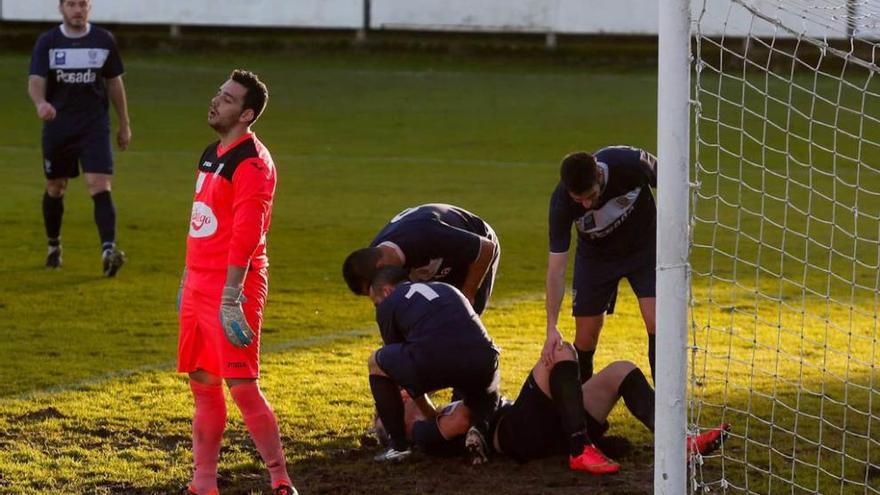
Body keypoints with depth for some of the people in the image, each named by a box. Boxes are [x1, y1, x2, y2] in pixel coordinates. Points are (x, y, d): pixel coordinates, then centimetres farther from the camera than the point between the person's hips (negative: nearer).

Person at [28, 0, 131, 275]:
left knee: (100, 187, -16)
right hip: (57, 127, 1)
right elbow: (35, 81, -14)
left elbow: (115, 84, 10)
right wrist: (40, 102, -37)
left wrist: (124, 125, 12)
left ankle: (109, 250, -26)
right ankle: (54, 247, 34)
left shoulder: (104, 41, 1)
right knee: (55, 188, 13)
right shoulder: (47, 42, -3)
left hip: (95, 127, -1)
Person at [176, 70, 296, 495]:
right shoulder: (211, 155, 15)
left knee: (242, 386, -11)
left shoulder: (252, 163, -15)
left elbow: (245, 236, -22)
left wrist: (230, 300, -26)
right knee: (202, 384, 11)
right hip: (199, 285, 9)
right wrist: (188, 282, 22)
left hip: (232, 286, -9)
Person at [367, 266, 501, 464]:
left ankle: (399, 445, 20)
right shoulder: (447, 289, 37)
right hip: (482, 361, 4)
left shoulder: (388, 304, 22)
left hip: (432, 361, -4)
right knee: (486, 402, 40)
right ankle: (478, 428, 5)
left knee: (376, 363, 25)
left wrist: (432, 416, 39)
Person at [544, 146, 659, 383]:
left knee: (656, 322, -16)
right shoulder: (561, 202, -32)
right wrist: (552, 327, -34)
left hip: (644, 247, -1)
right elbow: (556, 268, -27)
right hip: (596, 255, 1)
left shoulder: (630, 163, -35)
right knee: (586, 337, -1)